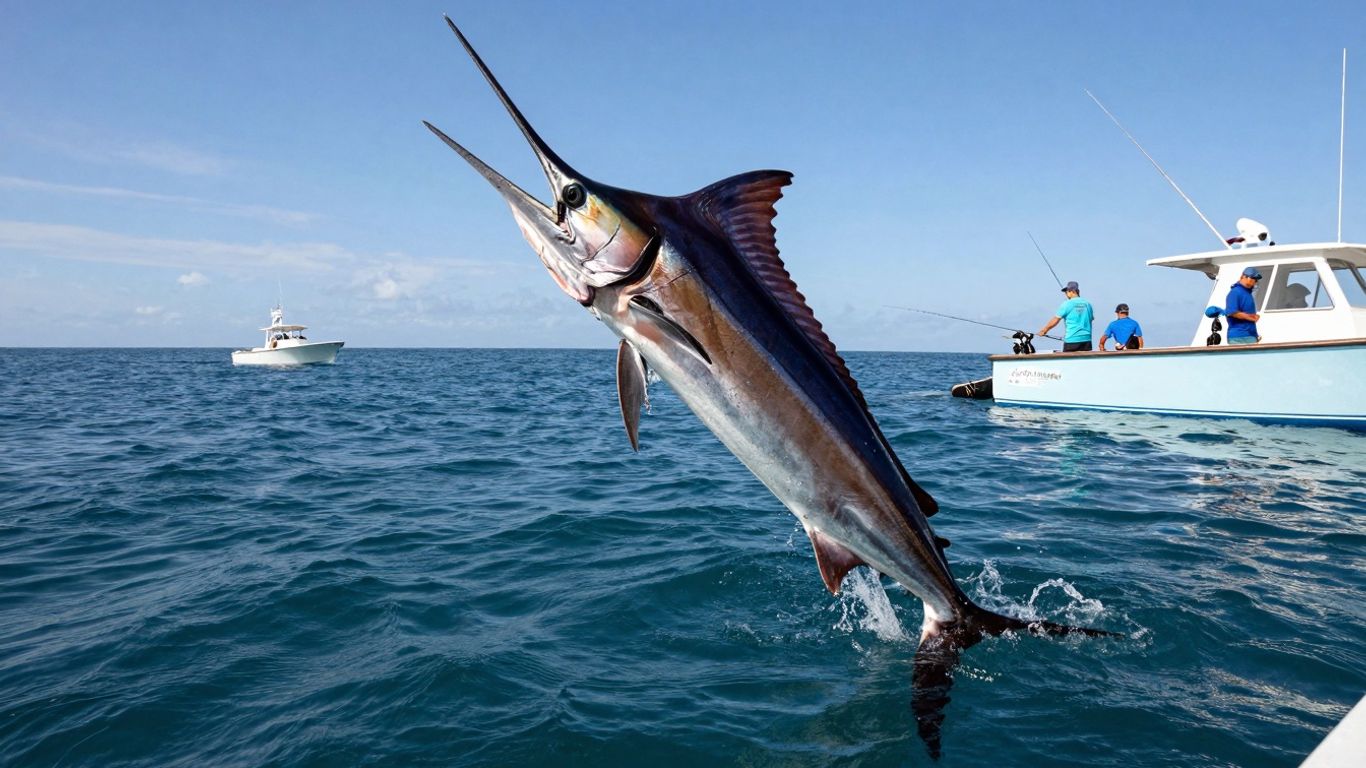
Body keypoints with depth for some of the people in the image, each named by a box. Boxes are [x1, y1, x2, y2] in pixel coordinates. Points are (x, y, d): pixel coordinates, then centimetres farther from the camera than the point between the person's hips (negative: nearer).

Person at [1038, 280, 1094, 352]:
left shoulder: (1067, 304, -6)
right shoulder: (1087, 304, 8)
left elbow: (1055, 320, -3)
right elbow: (1091, 319, 18)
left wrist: (1044, 330, 7)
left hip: (1072, 340, -4)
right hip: (1086, 340, 4)